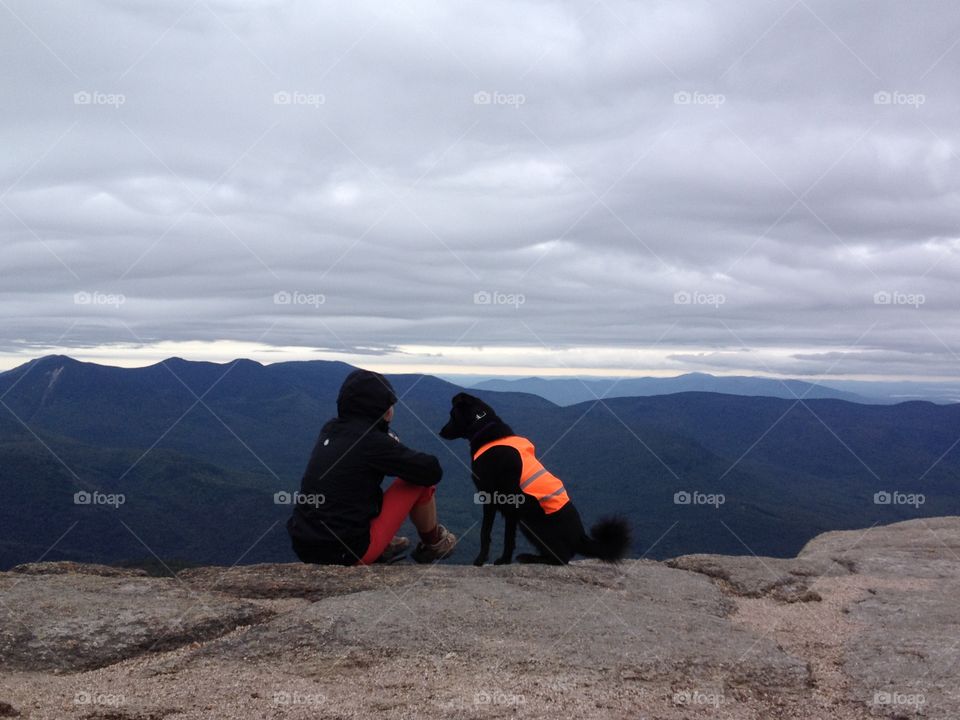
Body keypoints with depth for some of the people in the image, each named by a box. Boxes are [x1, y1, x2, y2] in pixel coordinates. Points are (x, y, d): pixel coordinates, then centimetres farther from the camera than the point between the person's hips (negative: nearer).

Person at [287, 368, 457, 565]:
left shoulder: (330, 430, 7)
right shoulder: (371, 441, -15)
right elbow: (432, 471, -8)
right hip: (348, 553, -7)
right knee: (421, 480, 4)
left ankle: (383, 546, 26)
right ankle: (434, 543, 27)